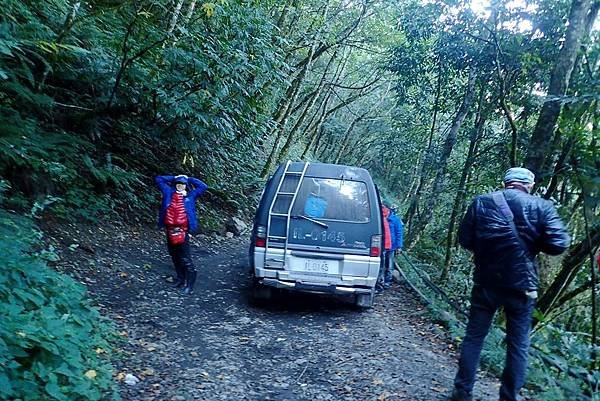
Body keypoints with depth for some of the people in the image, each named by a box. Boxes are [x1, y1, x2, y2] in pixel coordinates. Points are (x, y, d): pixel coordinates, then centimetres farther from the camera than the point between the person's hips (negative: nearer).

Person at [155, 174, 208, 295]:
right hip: (170, 230, 4)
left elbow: (203, 186, 4)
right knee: (175, 257, 15)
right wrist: (173, 178, 13)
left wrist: (190, 179, 10)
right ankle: (180, 279, 30)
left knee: (185, 259, -6)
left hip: (183, 231, -4)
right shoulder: (169, 192, 11)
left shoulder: (190, 195, 6)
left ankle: (190, 284, -1)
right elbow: (158, 179, 16)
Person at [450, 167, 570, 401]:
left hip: (486, 283, 1)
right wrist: (531, 242, 9)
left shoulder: (482, 202, -3)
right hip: (522, 286, -1)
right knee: (518, 345, 13)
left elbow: (464, 239, -3)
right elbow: (559, 245, -9)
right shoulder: (542, 207, -5)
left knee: (474, 337, 12)